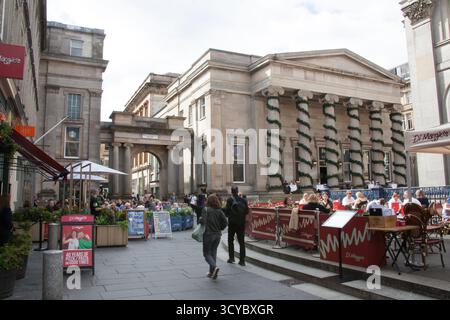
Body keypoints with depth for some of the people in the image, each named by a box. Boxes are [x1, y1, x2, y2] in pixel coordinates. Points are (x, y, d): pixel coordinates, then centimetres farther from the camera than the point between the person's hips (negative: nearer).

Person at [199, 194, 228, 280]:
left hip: (208, 234, -4)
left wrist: (200, 220, 0)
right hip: (218, 235, 5)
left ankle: (214, 267, -18)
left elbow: (203, 221, -21)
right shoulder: (220, 211, 1)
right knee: (213, 252, 16)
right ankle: (212, 273, 19)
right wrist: (219, 229, 10)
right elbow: (225, 222, -4)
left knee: (206, 253, 6)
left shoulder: (206, 209, -10)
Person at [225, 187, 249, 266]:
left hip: (232, 223, -2)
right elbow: (247, 211, 2)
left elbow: (227, 211, -11)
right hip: (241, 223, 2)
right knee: (241, 242, 7)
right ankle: (242, 260, 6)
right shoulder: (243, 200, -2)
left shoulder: (230, 200, -10)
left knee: (231, 240, 14)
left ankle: (231, 258, 15)